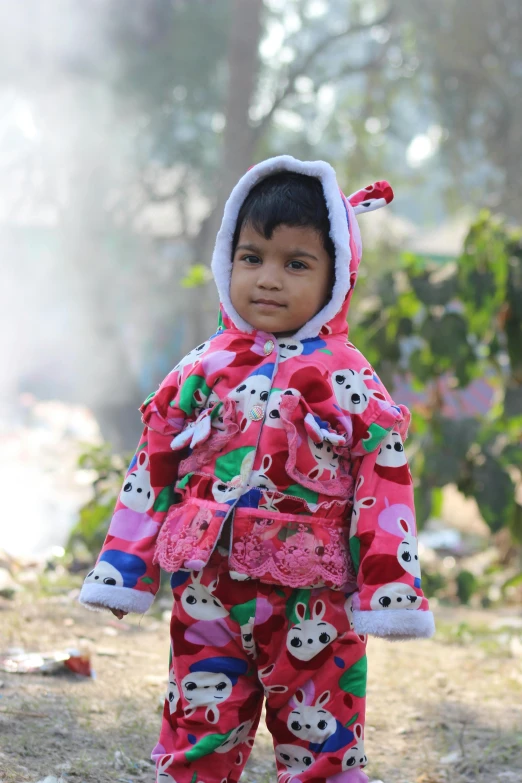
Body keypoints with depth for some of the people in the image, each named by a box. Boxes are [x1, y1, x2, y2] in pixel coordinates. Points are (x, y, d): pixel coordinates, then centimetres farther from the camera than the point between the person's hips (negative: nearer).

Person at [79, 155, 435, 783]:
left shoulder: (348, 382, -3)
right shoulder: (200, 372, 5)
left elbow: (384, 489, -4)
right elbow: (151, 472, 10)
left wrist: (388, 595, -8)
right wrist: (123, 572, 9)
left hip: (312, 605, -2)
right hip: (206, 596, 2)